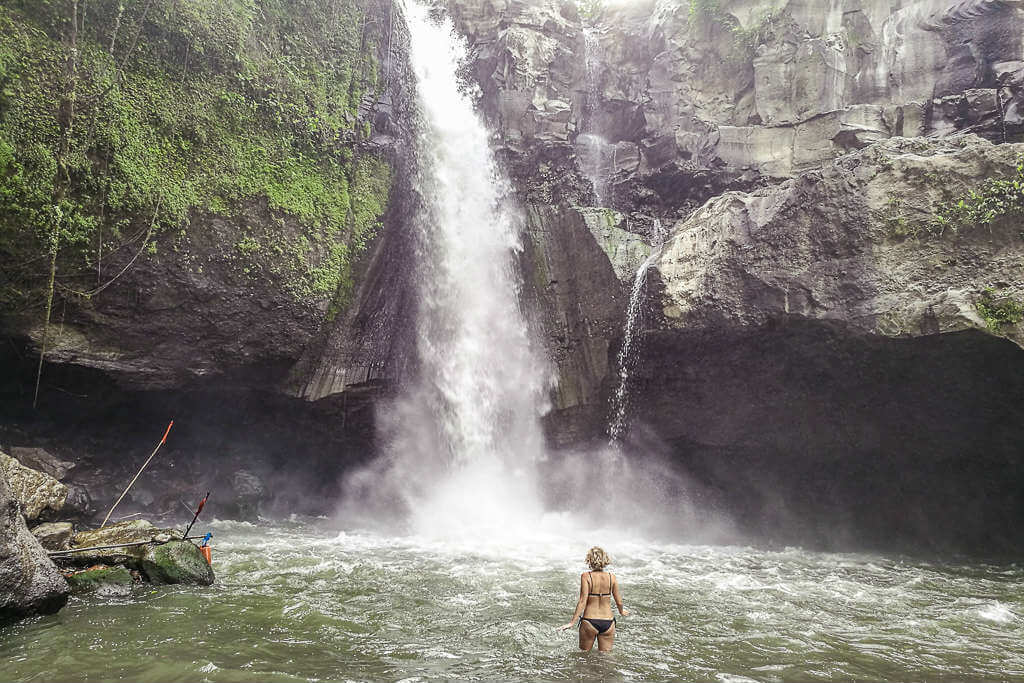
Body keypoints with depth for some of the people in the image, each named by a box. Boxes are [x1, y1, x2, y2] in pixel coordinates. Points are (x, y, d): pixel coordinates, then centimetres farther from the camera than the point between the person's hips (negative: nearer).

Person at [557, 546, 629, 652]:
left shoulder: (586, 576, -10)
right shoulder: (612, 577, -2)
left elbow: (583, 601, -14)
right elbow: (619, 602, 5)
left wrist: (572, 622, -10)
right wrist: (621, 612, 27)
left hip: (589, 622, -2)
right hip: (607, 622, 2)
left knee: (584, 654, 14)